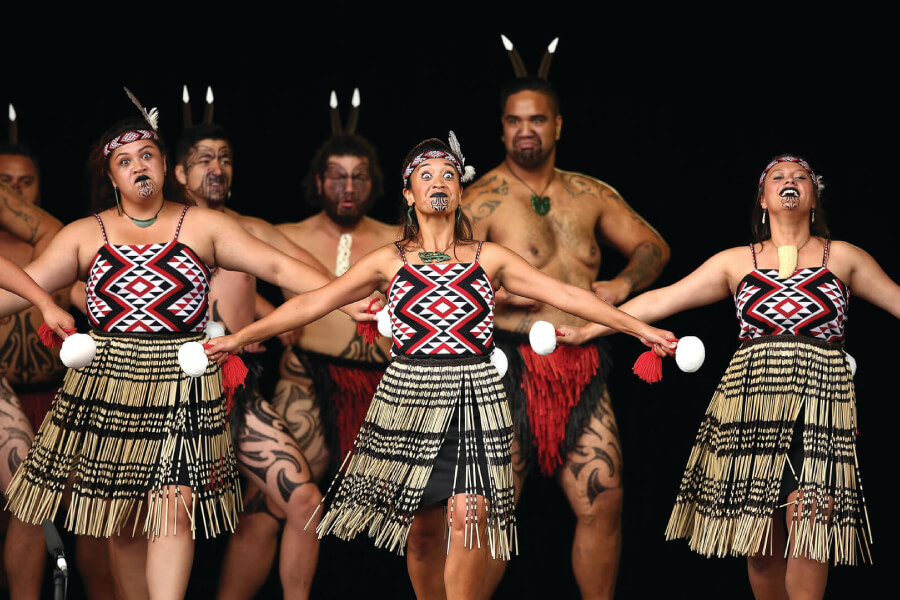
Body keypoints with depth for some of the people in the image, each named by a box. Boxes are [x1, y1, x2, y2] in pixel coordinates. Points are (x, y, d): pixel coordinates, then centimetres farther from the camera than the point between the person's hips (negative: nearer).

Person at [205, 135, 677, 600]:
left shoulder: (488, 258, 7)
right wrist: (239, 337, 1)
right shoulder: (389, 261, 5)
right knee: (423, 527, 4)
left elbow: (566, 295, 6)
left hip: (474, 402, 0)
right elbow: (312, 304, 5)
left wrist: (641, 329, 3)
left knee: (469, 516, -15)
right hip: (409, 399, 0)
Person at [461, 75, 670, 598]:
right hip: (513, 368, -4)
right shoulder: (483, 199, -3)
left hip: (583, 372, 4)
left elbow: (653, 246, 20)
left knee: (604, 503, 2)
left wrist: (621, 285, 2)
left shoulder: (591, 195, 13)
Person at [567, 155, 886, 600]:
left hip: (820, 408, -1)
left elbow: (894, 298, 15)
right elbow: (660, 301, 12)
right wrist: (588, 330, 10)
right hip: (751, 405, 2)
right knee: (759, 537, 1)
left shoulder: (843, 258, 11)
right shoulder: (737, 262, 12)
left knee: (808, 522, -15)